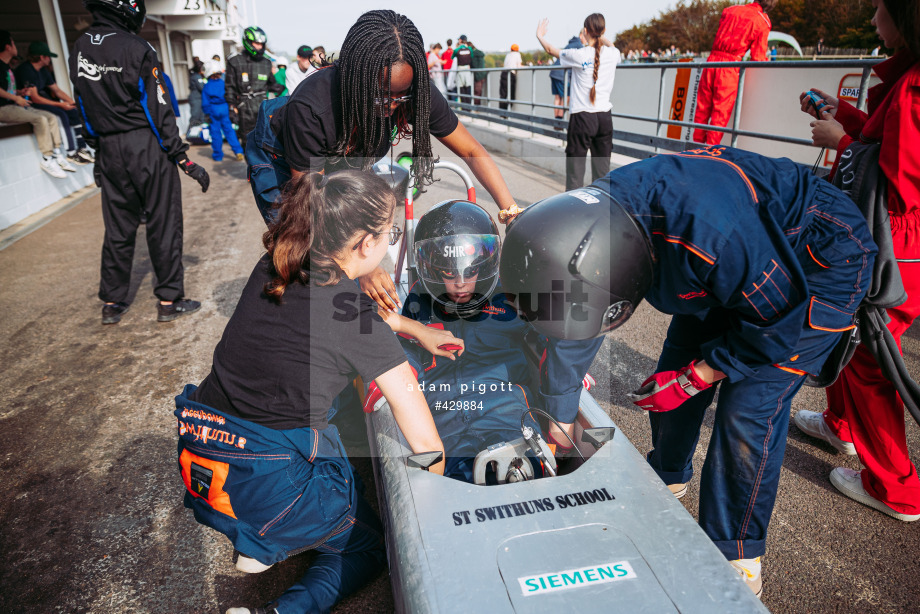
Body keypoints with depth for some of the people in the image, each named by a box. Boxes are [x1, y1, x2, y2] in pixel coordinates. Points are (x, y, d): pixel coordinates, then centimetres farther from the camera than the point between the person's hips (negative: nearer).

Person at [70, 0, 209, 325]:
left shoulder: (80, 48, 8)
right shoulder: (136, 48, -12)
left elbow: (85, 109, 13)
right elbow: (159, 111, -15)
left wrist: (102, 148, 21)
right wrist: (184, 159, -11)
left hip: (109, 151, 6)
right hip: (147, 148, -6)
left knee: (118, 227, 14)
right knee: (163, 225, 4)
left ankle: (112, 302, 22)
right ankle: (169, 300, 10)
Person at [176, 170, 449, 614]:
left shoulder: (272, 270, -1)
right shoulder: (358, 326, -20)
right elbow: (426, 443, -16)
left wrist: (417, 329, 23)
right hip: (266, 490, -6)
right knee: (372, 543, 21)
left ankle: (263, 542, 23)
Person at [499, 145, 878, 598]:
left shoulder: (709, 230, -45)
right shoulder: (589, 220, -20)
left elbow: (780, 317, -26)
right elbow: (571, 324, -6)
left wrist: (692, 380, -18)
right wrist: (562, 418, 2)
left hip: (821, 266, -6)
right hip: (741, 258, 7)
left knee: (749, 411, -12)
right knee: (673, 369, 7)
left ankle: (737, 560, 9)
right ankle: (668, 478, 35)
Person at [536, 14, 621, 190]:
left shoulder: (579, 55, -8)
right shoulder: (612, 54, 2)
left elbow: (550, 50, 10)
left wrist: (540, 35, 28)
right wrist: (599, 37, 46)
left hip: (582, 117, -4)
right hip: (604, 117, 4)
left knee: (575, 166, 1)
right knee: (602, 168, 9)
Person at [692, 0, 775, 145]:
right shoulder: (762, 22, 1)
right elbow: (758, 56, 1)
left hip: (712, 59, 4)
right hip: (731, 64, -4)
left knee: (703, 107, 8)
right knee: (721, 111, -1)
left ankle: (697, 143, 13)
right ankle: (711, 148, -2)